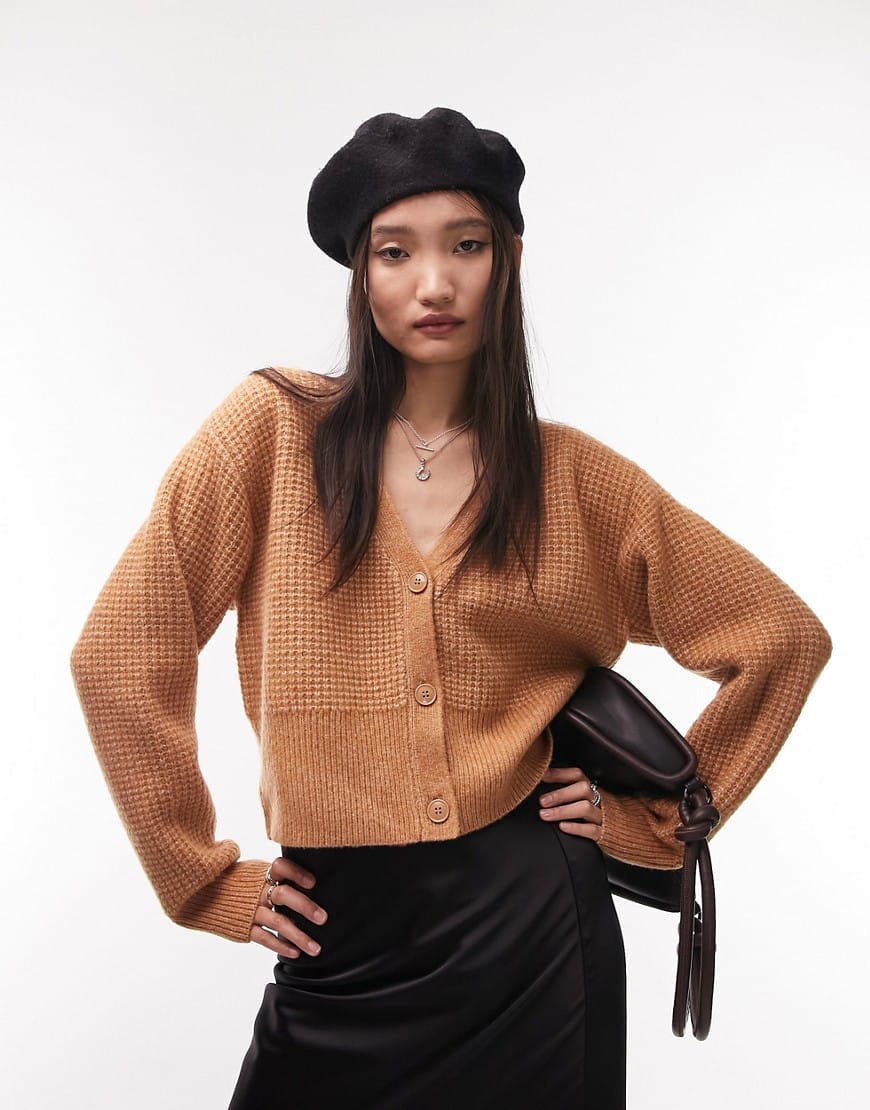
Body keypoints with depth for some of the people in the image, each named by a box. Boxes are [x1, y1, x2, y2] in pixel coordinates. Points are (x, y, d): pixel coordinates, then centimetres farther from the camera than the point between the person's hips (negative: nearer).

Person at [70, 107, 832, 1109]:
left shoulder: (574, 478, 0)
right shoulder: (275, 429, -5)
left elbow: (783, 639, 8)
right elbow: (118, 656, -5)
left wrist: (653, 819, 4)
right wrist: (206, 881, -3)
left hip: (529, 928, 1)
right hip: (337, 941, 0)